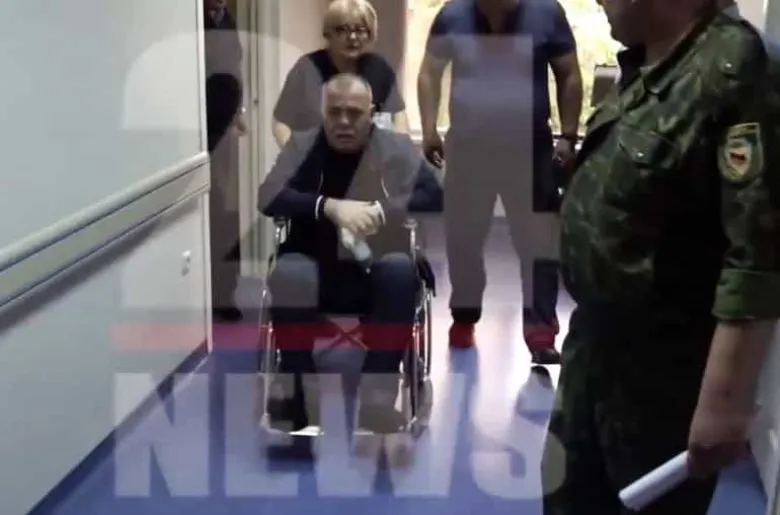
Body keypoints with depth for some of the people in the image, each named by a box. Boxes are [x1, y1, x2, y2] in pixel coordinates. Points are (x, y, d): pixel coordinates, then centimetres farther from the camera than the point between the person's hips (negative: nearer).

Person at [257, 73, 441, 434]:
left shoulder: (397, 148, 6)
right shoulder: (301, 145, 8)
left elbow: (433, 196, -6)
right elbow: (268, 197, -7)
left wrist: (378, 213, -23)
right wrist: (330, 207, -23)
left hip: (376, 274, 0)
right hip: (316, 272, 0)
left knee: (401, 269, -32)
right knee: (288, 273, -32)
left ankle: (377, 393, -30)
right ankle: (294, 391, -19)